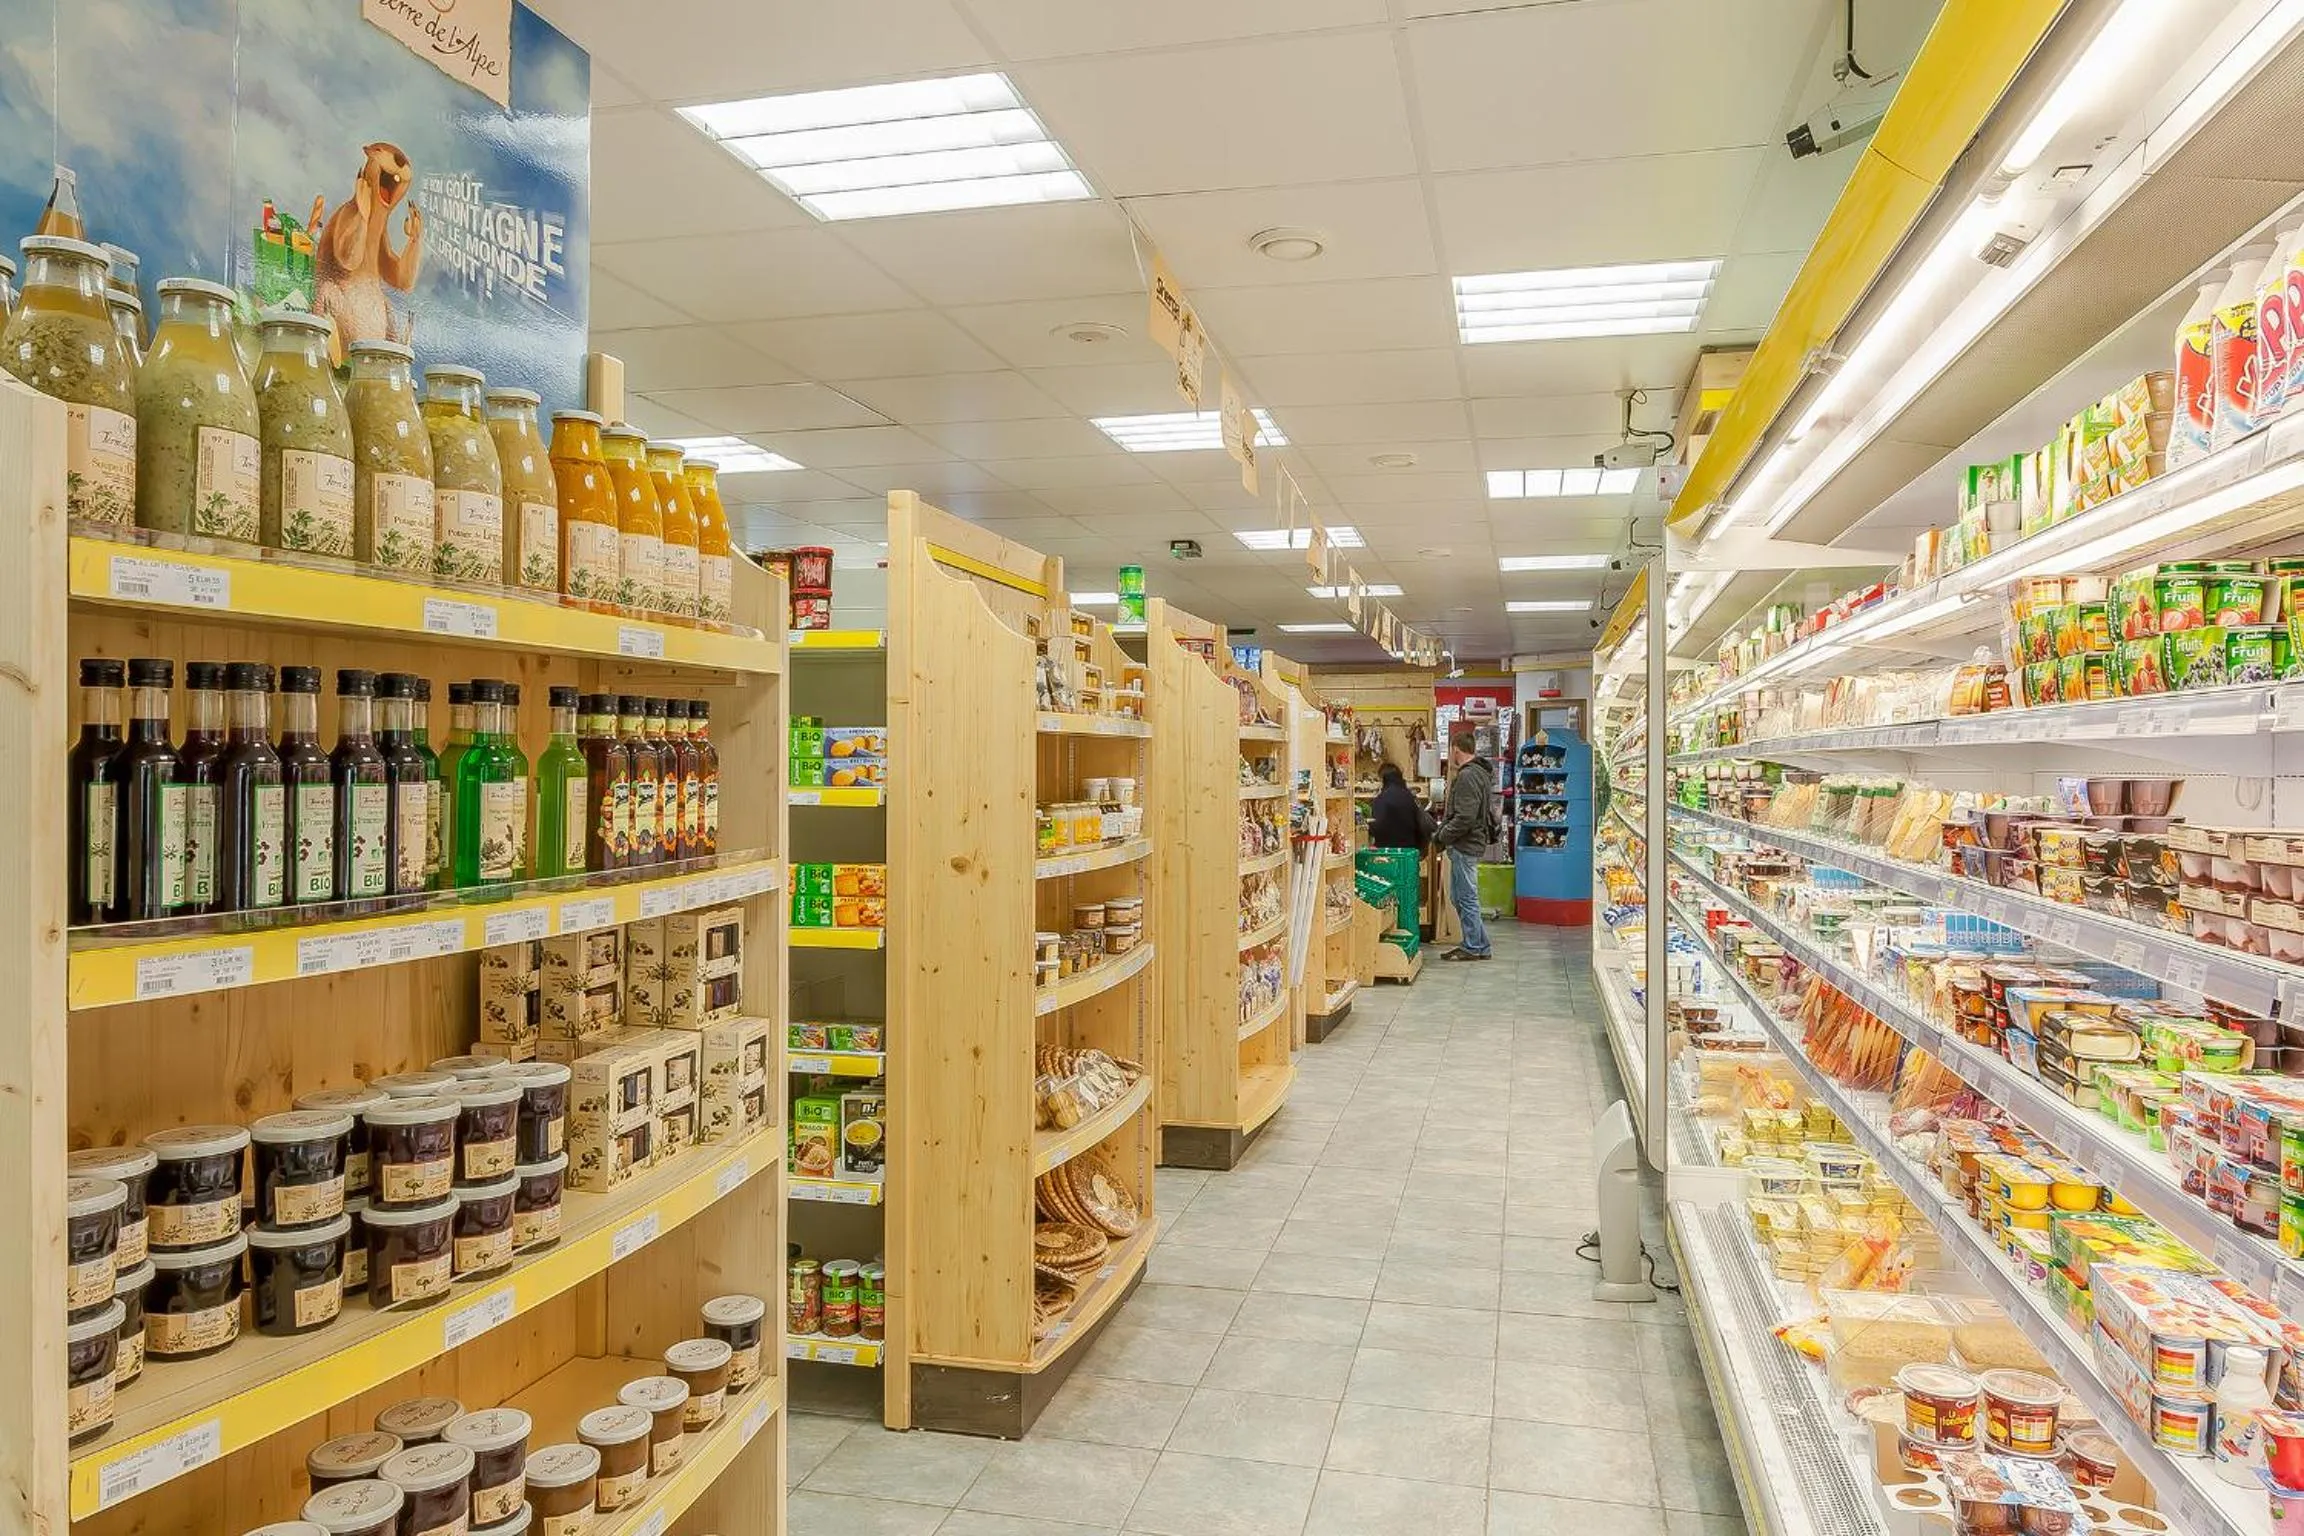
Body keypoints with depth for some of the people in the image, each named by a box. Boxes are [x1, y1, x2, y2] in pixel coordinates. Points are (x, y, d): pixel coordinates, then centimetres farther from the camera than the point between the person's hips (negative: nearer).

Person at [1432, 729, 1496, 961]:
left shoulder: (1467, 776, -18)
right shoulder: (1479, 773, 15)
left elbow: (1464, 818, -24)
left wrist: (1441, 837, -13)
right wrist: (1443, 830, 13)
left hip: (1465, 845, -10)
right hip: (1469, 843, 10)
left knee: (1466, 897, -2)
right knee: (1458, 896, 16)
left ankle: (1474, 948, 5)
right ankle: (1479, 944, 21)